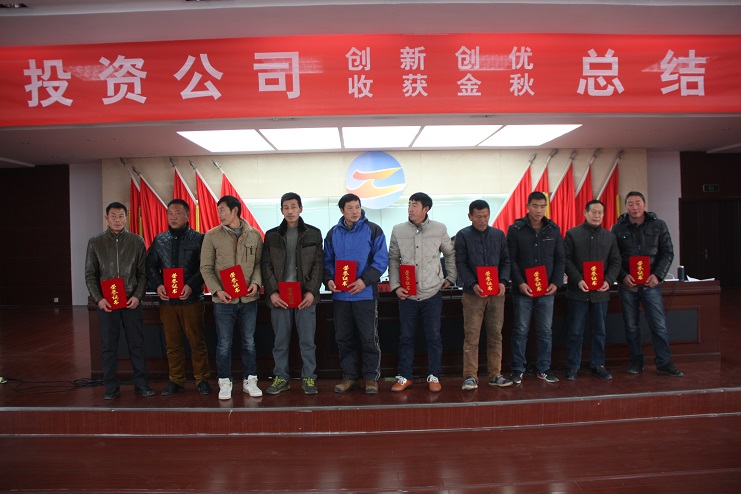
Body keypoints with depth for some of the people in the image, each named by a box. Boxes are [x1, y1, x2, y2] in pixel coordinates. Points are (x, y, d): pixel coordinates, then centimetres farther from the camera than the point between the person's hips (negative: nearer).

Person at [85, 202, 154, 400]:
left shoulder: (137, 241, 4)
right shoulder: (95, 243, 6)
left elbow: (143, 273, 3)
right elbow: (90, 275, 5)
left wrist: (137, 296, -9)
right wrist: (98, 299, -7)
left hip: (131, 301, 0)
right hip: (106, 303, 1)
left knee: (137, 344, 4)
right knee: (108, 346, 5)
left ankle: (141, 384, 13)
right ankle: (111, 387, 16)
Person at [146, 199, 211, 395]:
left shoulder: (198, 239, 1)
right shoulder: (159, 240, 13)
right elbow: (151, 266, 12)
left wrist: (191, 285, -18)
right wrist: (157, 285, -6)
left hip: (192, 298, -3)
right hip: (166, 299, 4)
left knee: (196, 341, 1)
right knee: (172, 343, 10)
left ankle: (201, 379, 13)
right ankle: (176, 380, 21)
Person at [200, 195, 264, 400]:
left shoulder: (254, 235, 4)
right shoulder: (212, 235, 0)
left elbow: (259, 263, 7)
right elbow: (206, 268, 0)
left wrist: (256, 283, -10)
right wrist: (217, 290, -13)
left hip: (248, 298, 1)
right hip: (223, 299, -1)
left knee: (249, 342, 10)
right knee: (224, 344, 6)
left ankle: (249, 381, 23)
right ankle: (225, 383, 20)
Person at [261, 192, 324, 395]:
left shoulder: (313, 233, 6)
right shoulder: (271, 235, 8)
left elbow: (318, 264, 2)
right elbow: (266, 266, 5)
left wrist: (312, 291, -8)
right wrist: (272, 292, -7)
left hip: (305, 296, -1)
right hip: (279, 296, 1)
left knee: (307, 340, 4)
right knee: (280, 341, 8)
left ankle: (308, 378, 15)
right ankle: (281, 378, 19)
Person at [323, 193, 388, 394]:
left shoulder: (373, 230, -1)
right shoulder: (333, 233, 10)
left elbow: (381, 260, -6)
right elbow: (328, 261, 13)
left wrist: (365, 280, -18)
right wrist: (328, 279, -6)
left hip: (365, 293, -4)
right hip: (340, 295, 4)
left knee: (369, 338, 2)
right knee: (344, 338, 10)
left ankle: (371, 377, 15)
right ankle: (350, 376, 23)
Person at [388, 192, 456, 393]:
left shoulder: (439, 229, 0)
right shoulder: (398, 230, 2)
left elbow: (450, 254, 13)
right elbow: (393, 260, 6)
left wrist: (451, 278, 9)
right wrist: (395, 286, -1)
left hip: (432, 293, -1)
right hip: (407, 294, 1)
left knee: (434, 337, 6)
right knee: (406, 337, 8)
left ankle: (434, 376, 20)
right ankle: (405, 376, 20)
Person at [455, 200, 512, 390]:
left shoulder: (499, 235, 11)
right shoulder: (463, 236, 2)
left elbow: (505, 260, 11)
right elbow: (460, 264, -4)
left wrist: (503, 282, -6)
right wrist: (473, 284, -17)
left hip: (497, 293, 3)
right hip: (473, 293, -3)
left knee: (495, 335, 7)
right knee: (471, 336, -2)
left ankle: (495, 375, 16)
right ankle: (470, 376, 3)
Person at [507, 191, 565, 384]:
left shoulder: (553, 229, 6)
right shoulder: (515, 229, -3)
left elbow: (560, 258, 8)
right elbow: (511, 259, -5)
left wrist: (556, 282, -4)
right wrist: (520, 283, -14)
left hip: (547, 290, 3)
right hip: (522, 290, -3)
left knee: (546, 331, 9)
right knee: (520, 331, 4)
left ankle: (544, 368, 21)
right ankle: (518, 369, 15)